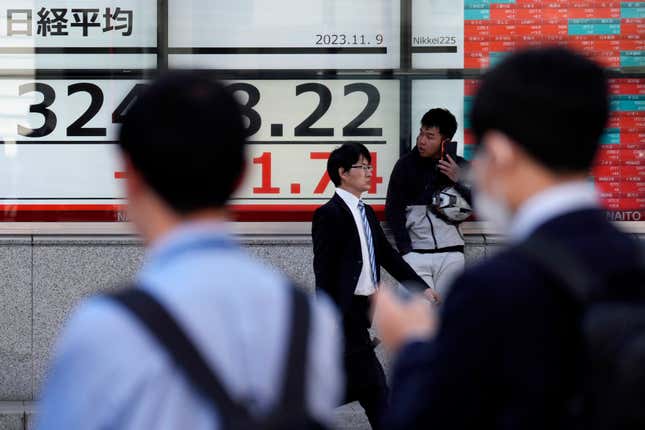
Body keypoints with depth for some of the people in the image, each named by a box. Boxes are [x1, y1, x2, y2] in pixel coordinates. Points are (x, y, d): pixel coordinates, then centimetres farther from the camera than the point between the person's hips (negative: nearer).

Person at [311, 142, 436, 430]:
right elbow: (324, 271, -15)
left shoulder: (367, 213, 16)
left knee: (348, 384, 10)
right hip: (345, 313, -9)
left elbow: (388, 255, 18)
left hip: (361, 312, 9)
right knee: (375, 386, -8)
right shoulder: (329, 214, -12)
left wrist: (423, 288, 12)